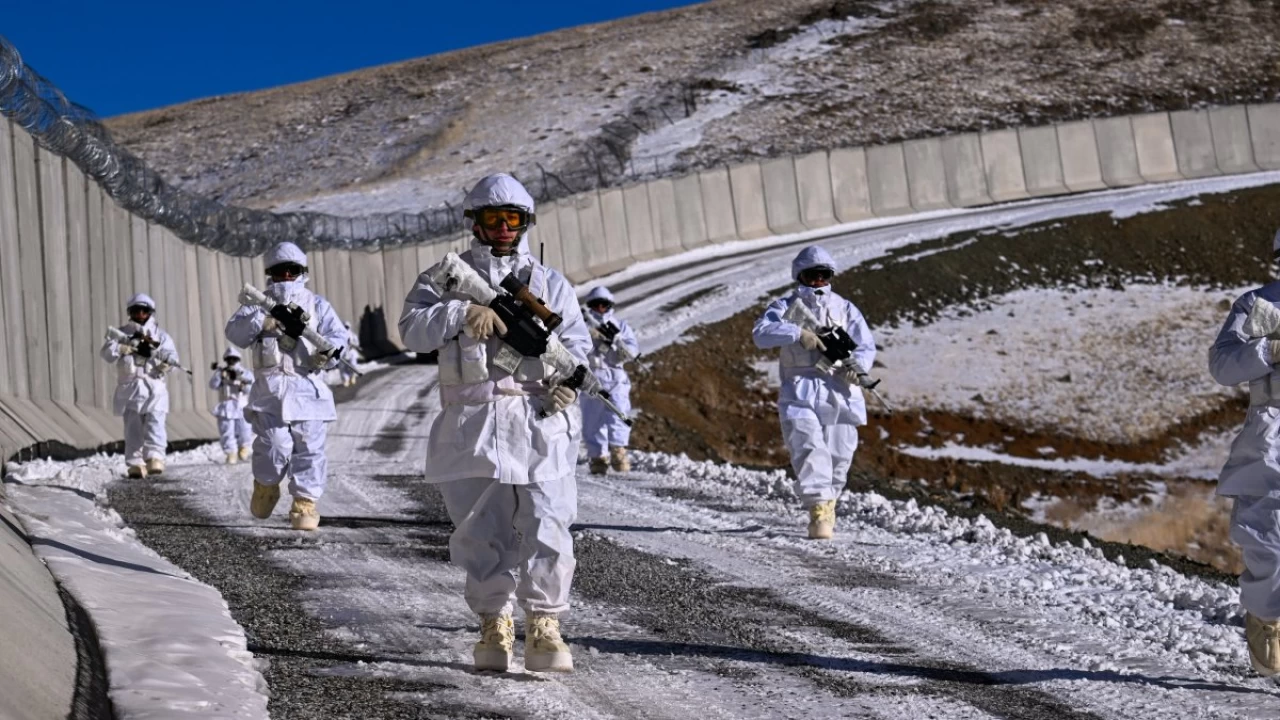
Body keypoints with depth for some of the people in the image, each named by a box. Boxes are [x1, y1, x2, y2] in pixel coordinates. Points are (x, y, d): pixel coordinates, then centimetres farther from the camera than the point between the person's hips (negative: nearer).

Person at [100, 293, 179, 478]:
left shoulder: (160, 335, 14)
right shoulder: (122, 333, 14)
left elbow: (172, 356, 0)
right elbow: (107, 352, -2)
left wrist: (153, 345, -18)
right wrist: (132, 346, -13)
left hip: (155, 387, -1)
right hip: (130, 387, 1)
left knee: (155, 423, -15)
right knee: (133, 428, -4)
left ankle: (155, 458, -24)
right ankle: (136, 464, -4)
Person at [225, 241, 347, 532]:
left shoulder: (317, 305, 15)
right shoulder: (258, 304, 14)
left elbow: (338, 335, 4)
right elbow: (235, 332, -2)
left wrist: (328, 352, -19)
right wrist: (268, 318, -16)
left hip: (308, 387, 1)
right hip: (271, 387, -1)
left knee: (309, 448, -5)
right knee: (274, 445, -11)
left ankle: (305, 503, 4)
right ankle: (266, 487, 17)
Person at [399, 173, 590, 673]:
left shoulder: (551, 284, 17)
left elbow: (575, 341, 9)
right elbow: (412, 330, -1)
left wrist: (568, 376, -12)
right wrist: (463, 313, -17)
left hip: (539, 422, 0)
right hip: (471, 422, 0)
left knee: (547, 530, -10)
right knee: (480, 534, 4)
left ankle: (544, 627, -3)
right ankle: (493, 625, 17)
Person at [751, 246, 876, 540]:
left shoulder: (845, 308, 15)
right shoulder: (785, 306, 8)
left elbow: (866, 345, 7)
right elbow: (762, 333, -10)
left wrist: (857, 366, -15)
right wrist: (798, 333, -24)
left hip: (839, 390, 3)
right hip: (800, 390, -2)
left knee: (839, 455, 4)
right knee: (809, 449, -19)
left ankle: (827, 500, 28)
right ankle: (819, 509, -25)